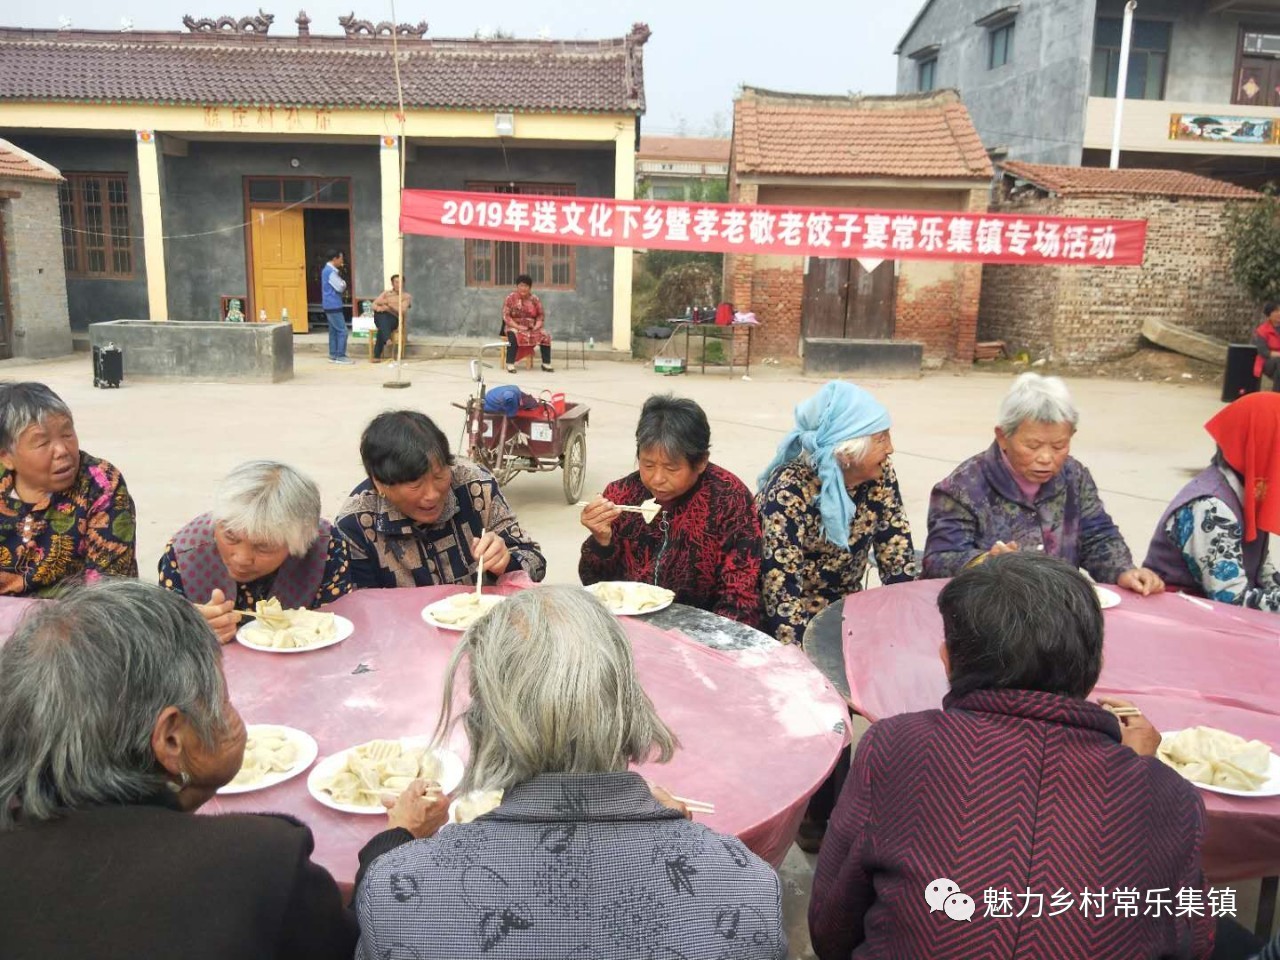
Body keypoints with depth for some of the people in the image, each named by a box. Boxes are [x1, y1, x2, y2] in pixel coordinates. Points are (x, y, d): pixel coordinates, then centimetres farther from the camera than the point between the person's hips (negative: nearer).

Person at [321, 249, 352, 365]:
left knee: (333, 331, 11)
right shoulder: (331, 272, -17)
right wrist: (344, 282, 2)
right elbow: (340, 287, -17)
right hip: (333, 306, -10)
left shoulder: (327, 270, 16)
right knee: (342, 331, -8)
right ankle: (340, 356, -6)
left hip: (330, 305, 10)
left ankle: (333, 355, 14)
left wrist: (342, 283, 2)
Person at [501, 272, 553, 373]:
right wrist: (517, 326, -21)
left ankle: (546, 364, -12)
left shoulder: (535, 299, 4)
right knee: (513, 335, -37)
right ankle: (510, 364, -32)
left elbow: (541, 315, 8)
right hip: (514, 327, -3)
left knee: (545, 336, -22)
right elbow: (506, 316, -9)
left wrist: (537, 326, -11)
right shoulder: (511, 297, -5)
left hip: (531, 327, 3)